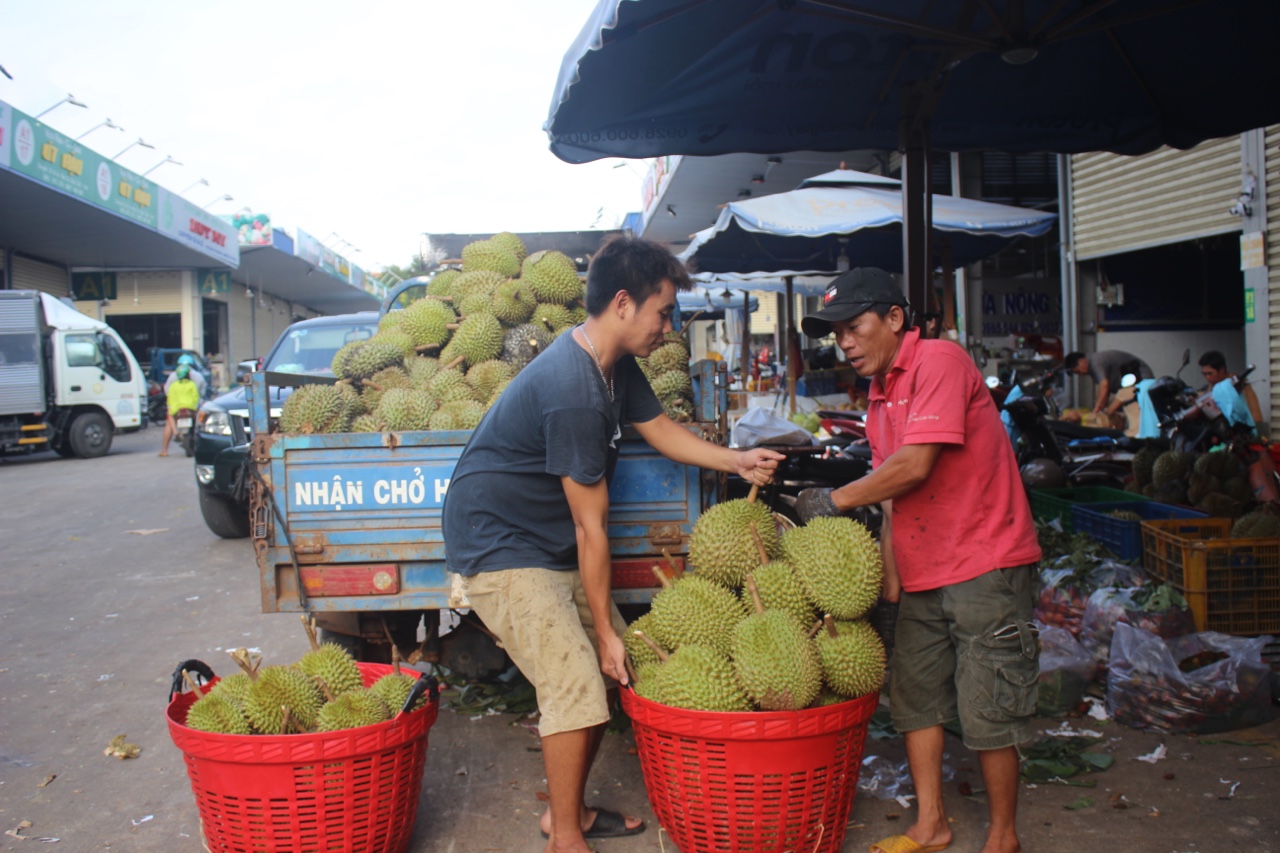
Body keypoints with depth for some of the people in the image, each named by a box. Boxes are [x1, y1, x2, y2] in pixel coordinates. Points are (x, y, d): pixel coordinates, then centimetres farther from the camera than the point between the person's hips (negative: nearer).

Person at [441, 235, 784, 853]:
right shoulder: (573, 389, -28)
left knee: (608, 670, 8)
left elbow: (660, 429, 16)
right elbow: (591, 526, -23)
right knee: (576, 683, -14)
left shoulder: (615, 365, 3)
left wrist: (735, 460, -1)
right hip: (498, 546, -10)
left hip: (550, 544, 10)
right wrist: (604, 627, -14)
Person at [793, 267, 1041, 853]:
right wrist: (889, 571, 4)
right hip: (922, 576, 9)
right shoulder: (880, 397, 13)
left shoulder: (940, 361, -13)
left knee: (987, 711, 0)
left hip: (985, 568, -8)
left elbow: (915, 465, -23)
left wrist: (833, 501, -13)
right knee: (914, 699, 12)